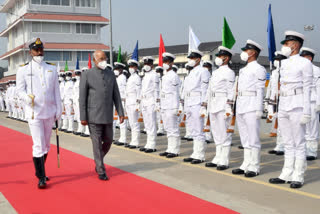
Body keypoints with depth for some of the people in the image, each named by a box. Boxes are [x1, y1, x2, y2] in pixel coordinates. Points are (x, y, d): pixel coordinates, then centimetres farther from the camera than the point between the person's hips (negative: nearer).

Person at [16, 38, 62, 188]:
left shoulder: (52, 69, 9)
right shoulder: (23, 70, 1)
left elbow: (56, 91, 9)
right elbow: (19, 90, -2)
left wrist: (59, 109, 5)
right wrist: (27, 97, -24)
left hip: (49, 112, 4)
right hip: (34, 112, -4)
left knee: (46, 144, 14)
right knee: (38, 145, -9)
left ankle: (39, 171, 32)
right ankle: (41, 178, 0)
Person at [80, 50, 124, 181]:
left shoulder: (111, 74, 8)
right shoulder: (87, 75, -4)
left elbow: (116, 95, 10)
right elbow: (82, 97, -5)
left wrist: (120, 112, 4)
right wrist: (83, 117, -8)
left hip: (108, 116, 4)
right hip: (94, 116, -4)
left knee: (108, 140, 11)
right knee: (97, 143, 0)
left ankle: (98, 160, 36)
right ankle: (101, 171, 10)